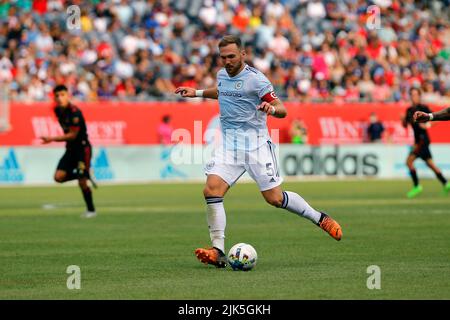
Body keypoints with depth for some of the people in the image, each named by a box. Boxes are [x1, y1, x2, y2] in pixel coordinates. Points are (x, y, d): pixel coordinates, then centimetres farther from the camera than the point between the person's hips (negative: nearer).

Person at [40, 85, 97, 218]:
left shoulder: (74, 112, -21)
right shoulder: (57, 110, 3)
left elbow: (72, 135, -23)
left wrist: (52, 139, -27)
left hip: (82, 148, -7)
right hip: (70, 148, 7)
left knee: (82, 182, -7)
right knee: (59, 177, -8)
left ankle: (91, 210, 11)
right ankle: (85, 175, 14)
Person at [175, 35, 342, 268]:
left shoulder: (255, 79, -11)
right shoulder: (222, 75, 9)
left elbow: (282, 110, -12)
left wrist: (271, 108, -34)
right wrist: (198, 93, 26)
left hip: (256, 144, -5)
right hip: (229, 144, 5)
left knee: (275, 198, -4)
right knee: (211, 190, -16)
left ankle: (320, 218, 21)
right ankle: (218, 252, -15)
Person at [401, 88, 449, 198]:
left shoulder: (423, 108, -7)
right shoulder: (409, 110, 13)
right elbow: (405, 124, 18)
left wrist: (427, 124, -23)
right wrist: (403, 119, -3)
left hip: (423, 139, -8)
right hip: (418, 140, 8)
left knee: (409, 161, -15)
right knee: (430, 164, 12)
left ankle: (417, 186, -10)